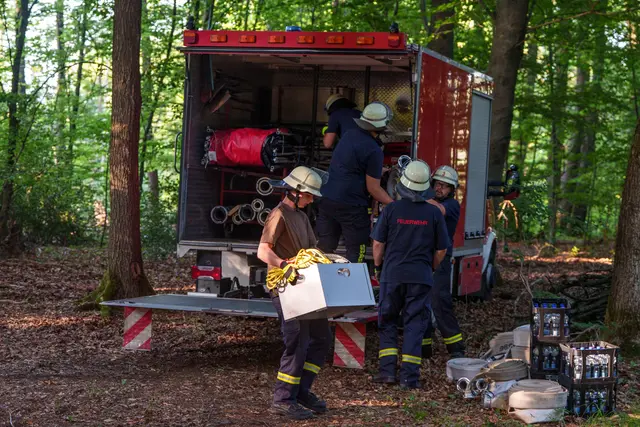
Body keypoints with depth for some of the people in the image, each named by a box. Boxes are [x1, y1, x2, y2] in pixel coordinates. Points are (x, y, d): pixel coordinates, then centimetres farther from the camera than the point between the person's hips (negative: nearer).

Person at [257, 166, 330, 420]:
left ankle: (301, 390, 18)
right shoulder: (279, 215, -11)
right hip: (285, 288, -10)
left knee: (321, 336, 12)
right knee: (297, 344, -11)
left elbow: (312, 249, 23)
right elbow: (263, 251, -22)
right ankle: (283, 400, -5)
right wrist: (284, 265, -37)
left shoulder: (301, 217, 18)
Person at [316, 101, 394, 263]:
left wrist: (377, 170, 37)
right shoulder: (374, 151, -15)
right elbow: (373, 189, -11)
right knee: (356, 252, 4)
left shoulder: (349, 135, 8)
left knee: (324, 249, 14)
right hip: (351, 206, -7)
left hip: (327, 201, 7)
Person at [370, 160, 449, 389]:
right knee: (414, 325, 4)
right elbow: (441, 249, 5)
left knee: (387, 321, 14)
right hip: (420, 277, 1)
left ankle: (387, 370, 7)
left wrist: (377, 267, 15)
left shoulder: (391, 209, -5)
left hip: (392, 274, 0)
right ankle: (409, 376, -1)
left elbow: (378, 243, -2)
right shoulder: (434, 213, -1)